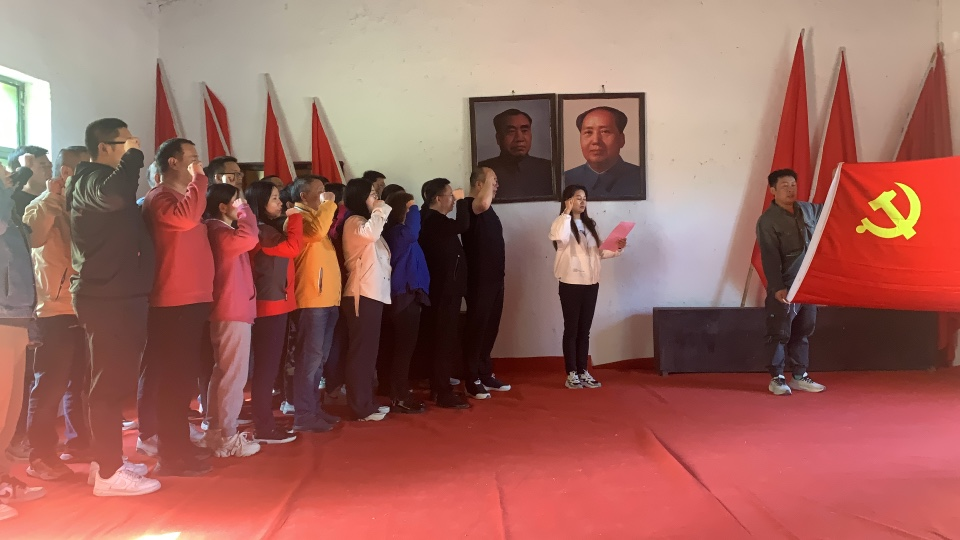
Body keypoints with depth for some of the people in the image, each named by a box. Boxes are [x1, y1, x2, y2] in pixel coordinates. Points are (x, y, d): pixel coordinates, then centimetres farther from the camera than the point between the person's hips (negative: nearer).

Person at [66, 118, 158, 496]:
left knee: (115, 382, 15)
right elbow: (114, 196, -35)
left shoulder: (102, 180, 20)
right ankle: (109, 473, 1)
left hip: (118, 297, 10)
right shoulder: (91, 181, -10)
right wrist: (133, 156, -21)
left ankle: (107, 460, 26)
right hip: (108, 300, -10)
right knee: (110, 385, -6)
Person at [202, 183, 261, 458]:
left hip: (227, 312, 11)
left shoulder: (220, 230, 17)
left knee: (222, 374, 16)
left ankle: (216, 432, 25)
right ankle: (228, 439, 2)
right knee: (233, 377, -5)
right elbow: (249, 238, -34)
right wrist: (243, 210, -20)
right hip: (233, 313, -11)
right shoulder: (220, 232, -15)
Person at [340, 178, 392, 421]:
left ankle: (366, 403, 20)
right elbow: (369, 234, -31)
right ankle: (361, 408, -3)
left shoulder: (366, 222, 23)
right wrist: (380, 211, -17)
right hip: (361, 296, -10)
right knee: (361, 351, -7)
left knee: (368, 351, 13)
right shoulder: (354, 222, -8)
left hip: (372, 294, 10)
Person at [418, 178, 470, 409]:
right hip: (444, 290, -10)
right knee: (446, 341, -6)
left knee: (439, 339, 14)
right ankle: (443, 393, -2)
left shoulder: (432, 220, 14)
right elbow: (462, 225, -31)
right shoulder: (434, 220, -17)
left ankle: (437, 388, 22)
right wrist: (461, 199, -18)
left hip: (441, 288, 10)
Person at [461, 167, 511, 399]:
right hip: (479, 280, -9)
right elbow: (484, 203, -37)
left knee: (490, 329, 13)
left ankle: (486, 374, 23)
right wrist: (487, 181, -20)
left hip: (494, 278, 9)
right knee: (477, 329, -3)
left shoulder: (486, 209, 17)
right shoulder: (469, 205, -13)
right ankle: (472, 381, 4)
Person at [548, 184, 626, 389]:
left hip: (591, 282, 6)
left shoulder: (590, 224, 16)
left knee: (584, 330, 10)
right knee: (571, 329, 0)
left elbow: (598, 252, 17)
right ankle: (571, 374, 6)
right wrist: (567, 213, -18)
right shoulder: (562, 222, -4)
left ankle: (583, 372, 17)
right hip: (571, 283, -6)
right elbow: (561, 238, -28)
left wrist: (616, 249, 1)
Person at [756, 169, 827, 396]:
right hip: (784, 287, -6)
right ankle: (777, 378, 10)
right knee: (780, 334, -1)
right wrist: (777, 287, -22)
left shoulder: (807, 209, 8)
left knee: (803, 332, 13)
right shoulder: (767, 220, -10)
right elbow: (770, 257, -16)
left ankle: (800, 376, 22)